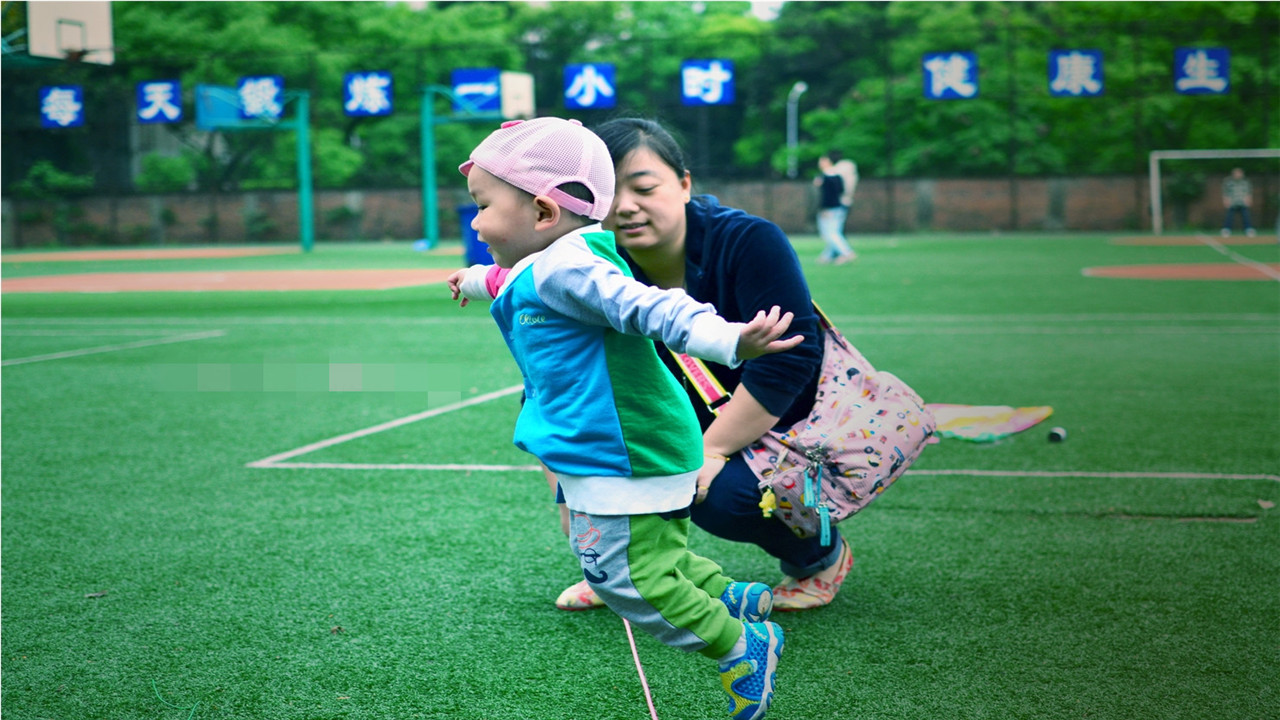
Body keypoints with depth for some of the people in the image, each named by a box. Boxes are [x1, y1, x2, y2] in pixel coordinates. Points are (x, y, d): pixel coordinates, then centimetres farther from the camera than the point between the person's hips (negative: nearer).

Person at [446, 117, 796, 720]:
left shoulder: (566, 268, -22)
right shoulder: (536, 268, 12)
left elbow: (651, 308, -36)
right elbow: (504, 279, 39)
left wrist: (729, 342, -51)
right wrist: (474, 281, 60)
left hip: (625, 454, -11)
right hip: (600, 453, 11)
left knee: (625, 573, -9)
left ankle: (741, 646, 4)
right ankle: (731, 598, 34)